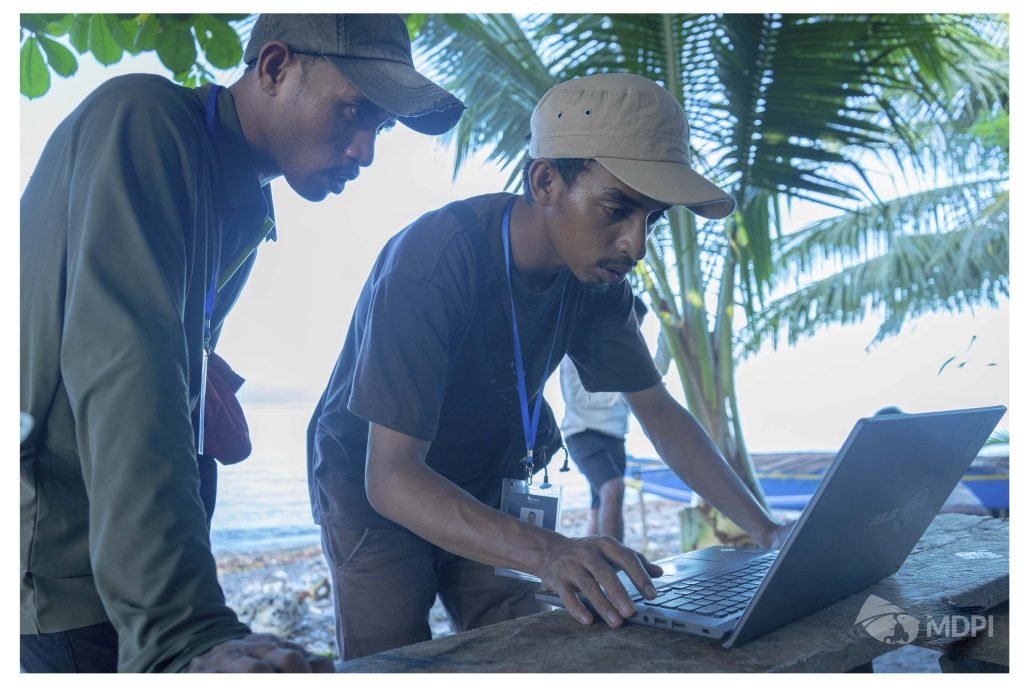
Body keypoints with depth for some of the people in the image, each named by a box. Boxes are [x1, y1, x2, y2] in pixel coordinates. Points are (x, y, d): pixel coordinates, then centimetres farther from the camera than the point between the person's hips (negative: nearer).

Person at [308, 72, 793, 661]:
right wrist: (546, 552, -50)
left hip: (483, 486, 5)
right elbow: (391, 476, -36)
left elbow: (660, 412, -4)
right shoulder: (433, 260, -34)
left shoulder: (598, 277, -13)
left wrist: (768, 530, -14)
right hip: (370, 483, -5)